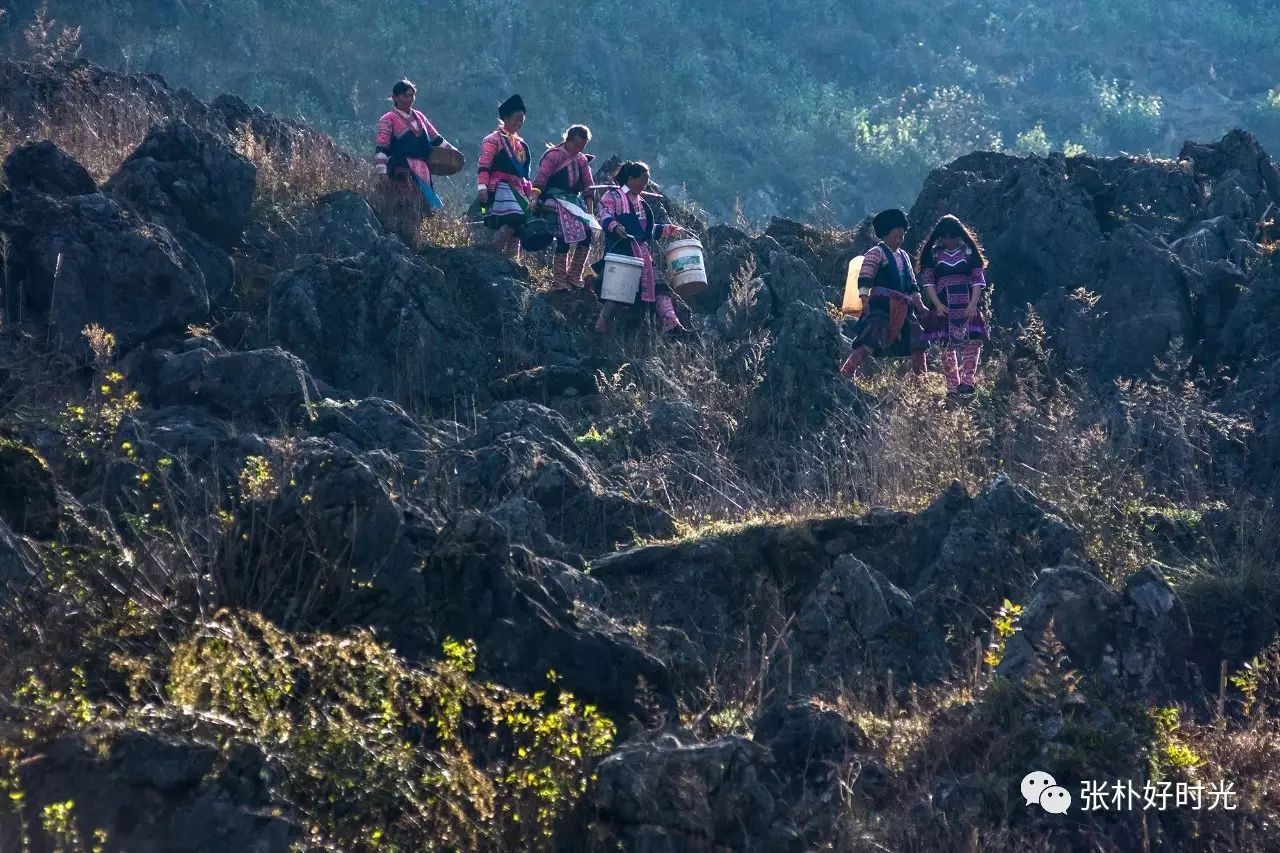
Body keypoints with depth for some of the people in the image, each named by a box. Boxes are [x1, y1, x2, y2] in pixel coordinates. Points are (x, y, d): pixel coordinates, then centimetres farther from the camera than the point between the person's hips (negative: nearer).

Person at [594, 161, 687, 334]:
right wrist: (615, 227, -34)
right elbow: (606, 217, -15)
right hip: (621, 252, -8)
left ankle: (671, 323, -12)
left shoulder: (640, 202, 26)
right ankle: (601, 325, -12)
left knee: (658, 285, -4)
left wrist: (669, 230, 25)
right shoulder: (613, 197, 2)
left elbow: (649, 228, 33)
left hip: (642, 253, 8)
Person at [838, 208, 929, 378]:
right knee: (870, 342, -20)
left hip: (902, 308, 8)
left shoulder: (904, 256, 22)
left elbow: (912, 285, 26)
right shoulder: (876, 253, -2)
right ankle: (845, 374, -23)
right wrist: (865, 301, -23)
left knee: (918, 342, 8)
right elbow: (865, 280, -12)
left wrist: (920, 306, 20)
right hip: (880, 306, -8)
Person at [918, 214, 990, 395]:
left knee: (973, 342, -15)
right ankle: (952, 386, 1)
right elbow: (928, 281, 3)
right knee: (947, 346, -3)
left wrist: (973, 303, -9)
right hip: (944, 306, 0)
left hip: (968, 306, 0)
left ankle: (967, 381, -15)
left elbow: (978, 280, 5)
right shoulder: (933, 254, 8)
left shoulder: (970, 252, 8)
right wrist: (937, 304, -9)